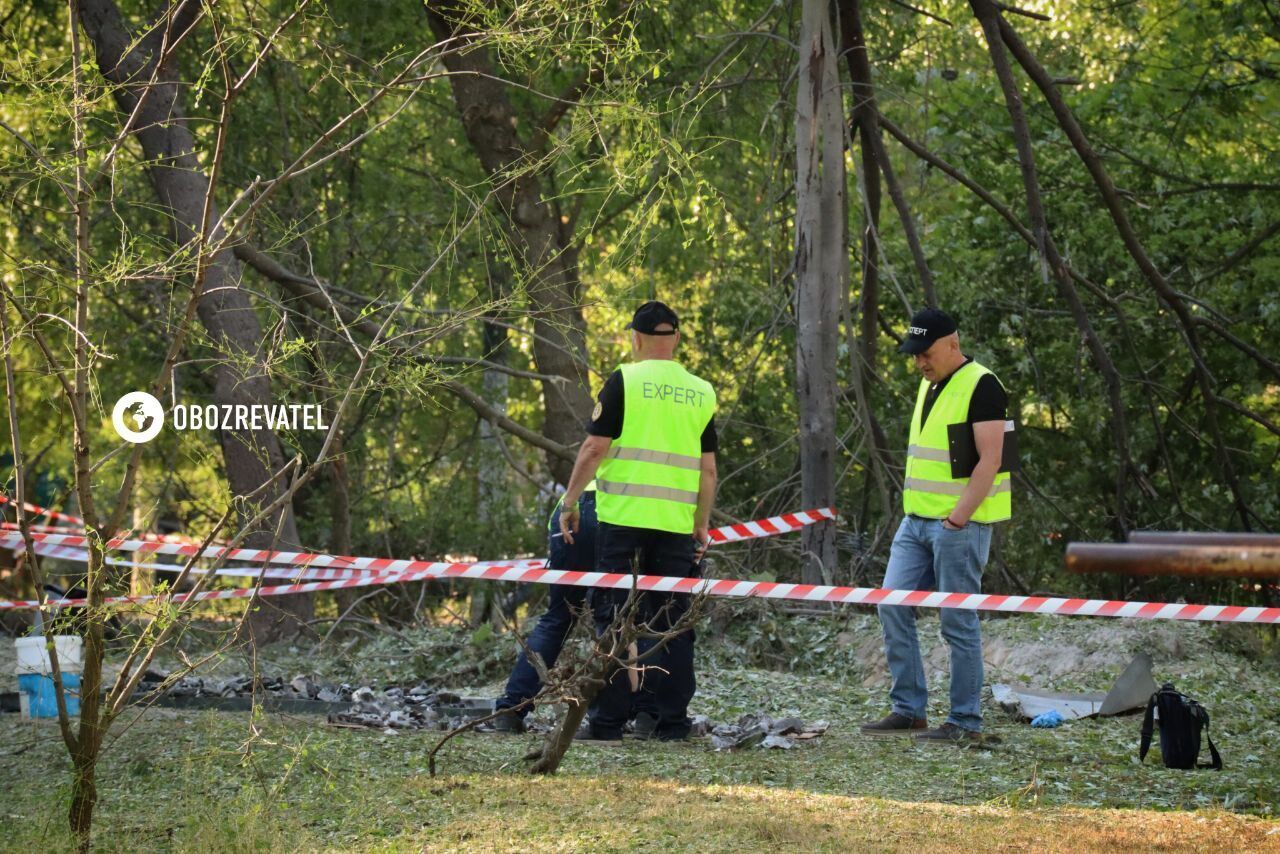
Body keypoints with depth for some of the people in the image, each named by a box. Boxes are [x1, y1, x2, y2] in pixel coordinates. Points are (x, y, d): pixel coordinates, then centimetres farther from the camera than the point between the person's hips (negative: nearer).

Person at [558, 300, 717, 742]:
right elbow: (708, 469, 11)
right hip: (677, 523, 3)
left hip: (623, 518, -3)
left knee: (614, 619, 1)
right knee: (671, 622, 8)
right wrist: (702, 524, 19)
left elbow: (594, 448, -7)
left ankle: (608, 719, -1)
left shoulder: (624, 381, -2)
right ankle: (669, 718, 7)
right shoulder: (701, 392, 10)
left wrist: (570, 501, 2)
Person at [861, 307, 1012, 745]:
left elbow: (989, 460, -17)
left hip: (959, 523, -9)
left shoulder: (980, 386, -12)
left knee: (958, 621, -4)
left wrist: (959, 515, -21)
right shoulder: (929, 385, 17)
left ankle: (966, 721, 3)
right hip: (916, 519, 9)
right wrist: (915, 505, 17)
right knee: (893, 606, 4)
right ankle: (908, 710, 11)